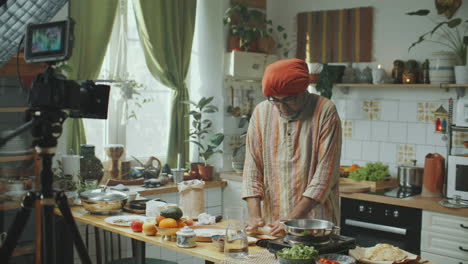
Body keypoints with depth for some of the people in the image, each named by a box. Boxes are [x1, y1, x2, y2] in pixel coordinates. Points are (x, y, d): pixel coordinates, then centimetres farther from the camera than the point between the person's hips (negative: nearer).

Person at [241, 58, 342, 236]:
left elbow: (324, 175, -11)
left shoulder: (325, 111, -7)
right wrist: (254, 214, -7)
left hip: (314, 220, -3)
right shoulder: (261, 112, 4)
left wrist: (292, 219, -15)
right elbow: (252, 168, 5)